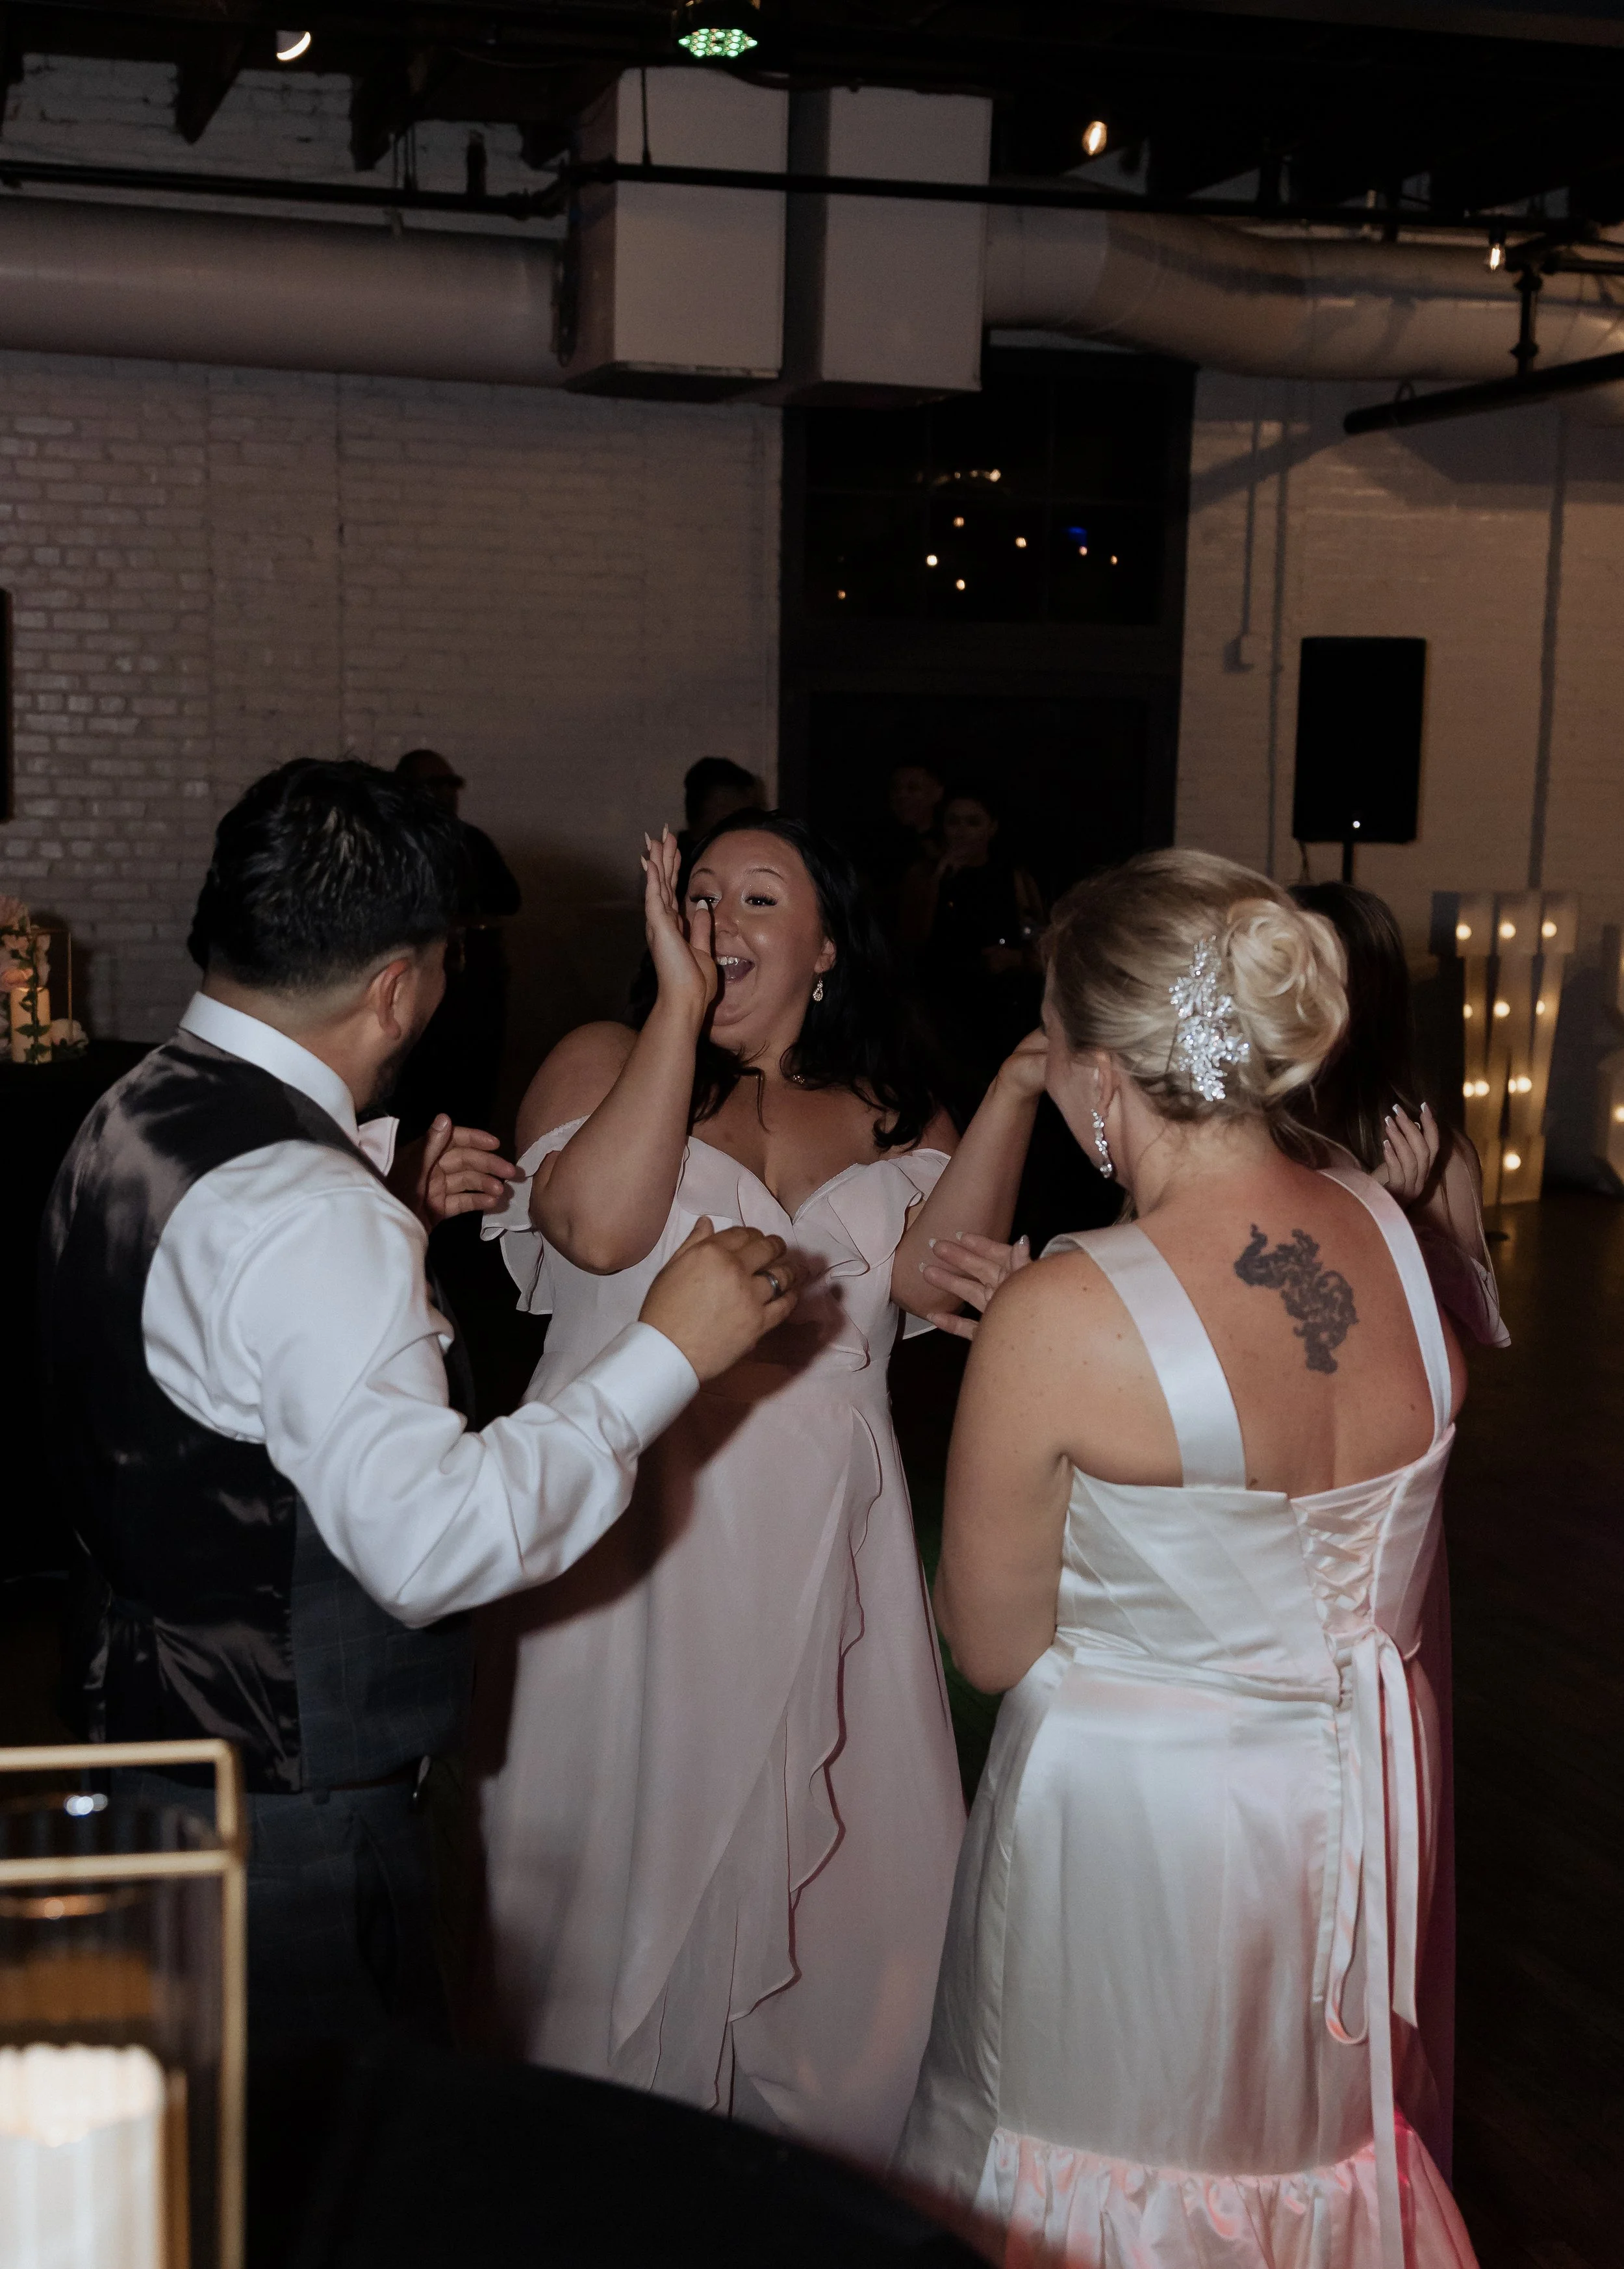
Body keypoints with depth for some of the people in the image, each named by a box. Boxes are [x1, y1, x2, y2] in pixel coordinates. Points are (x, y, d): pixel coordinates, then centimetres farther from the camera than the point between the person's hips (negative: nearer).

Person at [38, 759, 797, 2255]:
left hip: (142, 1715, 9)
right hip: (289, 1798, -9)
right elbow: (433, 1540, -30)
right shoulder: (305, 1207, -27)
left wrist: (388, 1220, 12)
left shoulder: (127, 1123, 3)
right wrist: (666, 1352, -24)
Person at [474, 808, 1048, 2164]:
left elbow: (937, 1271, -9)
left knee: (830, 1874, 10)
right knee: (644, 1858, 8)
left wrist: (1021, 1085, -16)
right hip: (639, 1549, -3)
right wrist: (679, 1004, -16)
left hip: (822, 1560, 3)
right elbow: (600, 1225, -20)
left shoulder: (890, 1116, 9)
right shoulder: (605, 1061, 0)